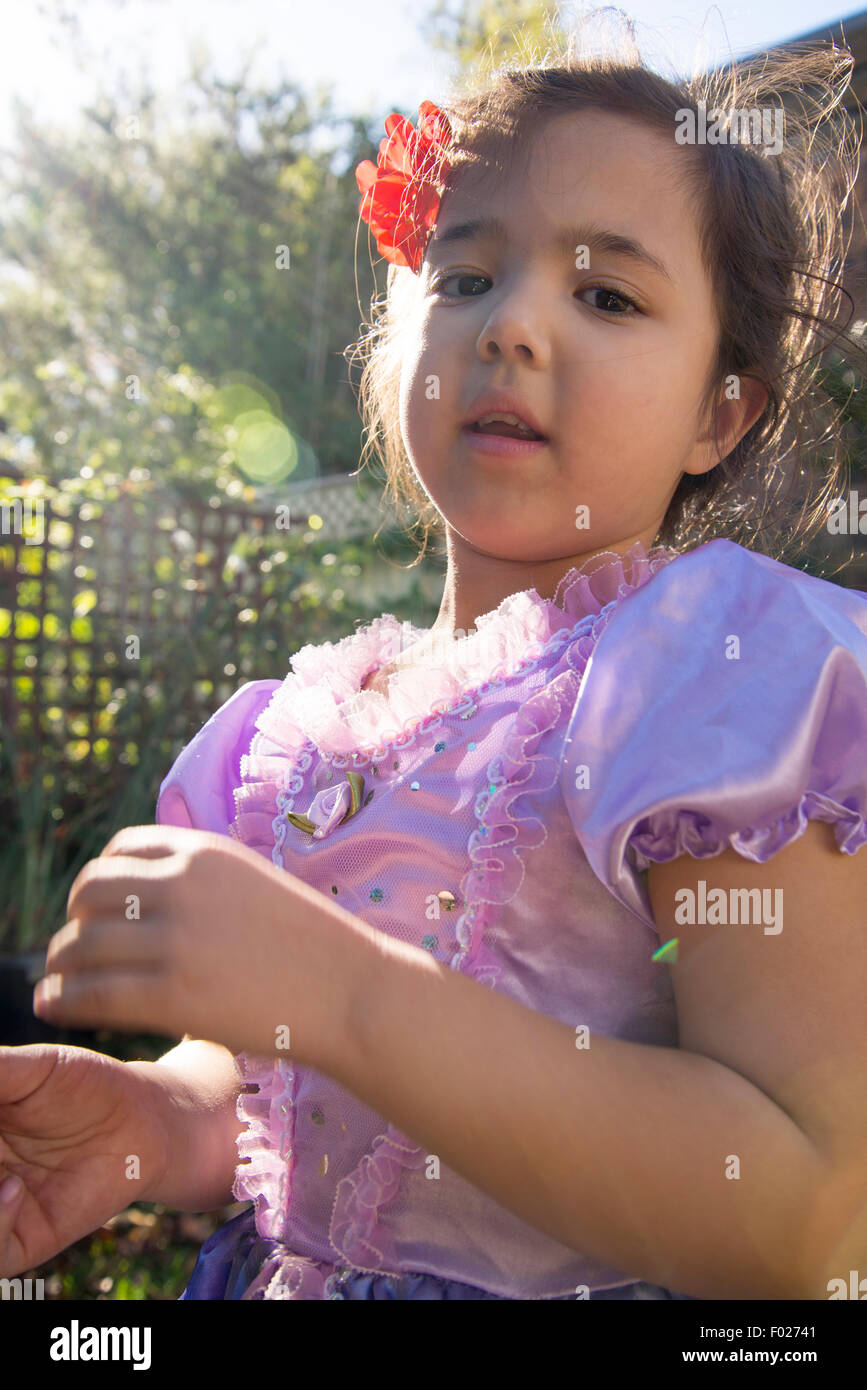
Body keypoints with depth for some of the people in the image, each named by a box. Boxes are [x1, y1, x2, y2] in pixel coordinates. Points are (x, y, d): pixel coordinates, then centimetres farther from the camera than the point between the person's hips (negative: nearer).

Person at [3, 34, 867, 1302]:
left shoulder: (738, 664, -20)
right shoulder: (322, 715, -2)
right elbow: (272, 1080, 9)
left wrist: (332, 987, -32)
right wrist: (162, 1117, -14)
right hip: (289, 1272, 5)